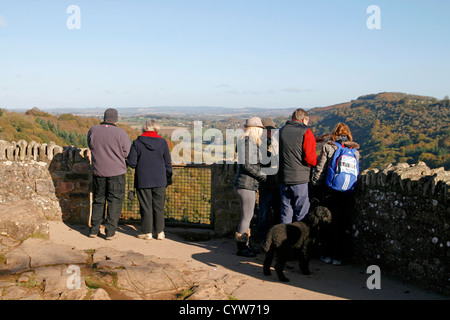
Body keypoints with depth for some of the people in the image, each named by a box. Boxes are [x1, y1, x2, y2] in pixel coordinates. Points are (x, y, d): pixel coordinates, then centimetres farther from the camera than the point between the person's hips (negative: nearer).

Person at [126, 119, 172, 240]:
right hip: (159, 180, 1)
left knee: (146, 207, 7)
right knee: (159, 207, 10)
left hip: (143, 180, -1)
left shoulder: (137, 142, -6)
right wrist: (168, 177, 14)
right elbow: (168, 163, 2)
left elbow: (131, 162, -7)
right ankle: (160, 232, 11)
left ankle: (147, 232, 12)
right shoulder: (162, 142, -2)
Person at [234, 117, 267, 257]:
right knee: (246, 216, -4)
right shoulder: (247, 140, -14)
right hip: (245, 184, -10)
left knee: (248, 216, 14)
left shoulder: (252, 141, 17)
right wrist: (262, 176, -12)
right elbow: (246, 164, -20)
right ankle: (241, 248, 4)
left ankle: (244, 245, 22)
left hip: (250, 185, 10)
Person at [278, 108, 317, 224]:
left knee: (286, 211, 14)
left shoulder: (281, 131, 10)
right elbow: (309, 157, -13)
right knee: (301, 213, 4)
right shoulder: (306, 132, -6)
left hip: (283, 178, 5)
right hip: (299, 179, -5)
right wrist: (316, 162, 8)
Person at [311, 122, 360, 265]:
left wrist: (315, 185, 2)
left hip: (329, 191, -2)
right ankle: (337, 256, 13)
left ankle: (327, 255, 16)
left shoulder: (327, 147, -4)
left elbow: (319, 169, -6)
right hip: (346, 193, 2)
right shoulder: (355, 151, 5)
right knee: (340, 224, 10)